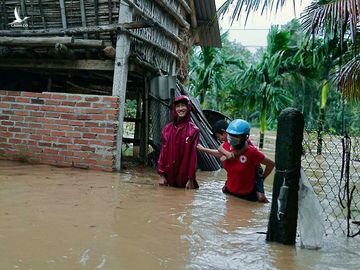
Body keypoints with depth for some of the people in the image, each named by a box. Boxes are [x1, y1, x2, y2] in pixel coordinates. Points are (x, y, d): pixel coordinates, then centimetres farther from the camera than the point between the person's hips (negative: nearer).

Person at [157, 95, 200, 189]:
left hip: (184, 176, -3)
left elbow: (193, 154, -7)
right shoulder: (167, 128, 5)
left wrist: (191, 179, -10)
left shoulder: (193, 130, -5)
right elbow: (163, 151, 4)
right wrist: (162, 175, -1)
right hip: (169, 175, 3)